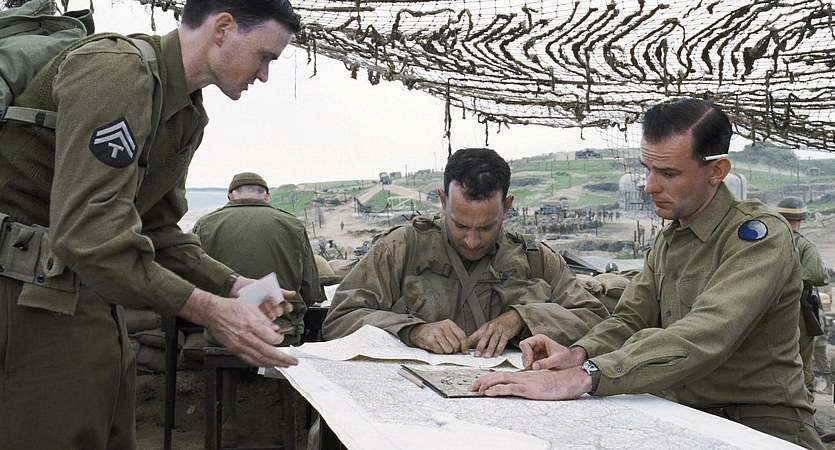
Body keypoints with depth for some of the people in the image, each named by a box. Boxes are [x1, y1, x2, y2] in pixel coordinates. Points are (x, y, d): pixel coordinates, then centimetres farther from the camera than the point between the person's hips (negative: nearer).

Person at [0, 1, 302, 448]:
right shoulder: (116, 69, -20)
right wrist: (208, 310, -27)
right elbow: (87, 231, -29)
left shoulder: (189, 116, 12)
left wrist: (233, 285, -2)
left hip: (87, 291, 10)